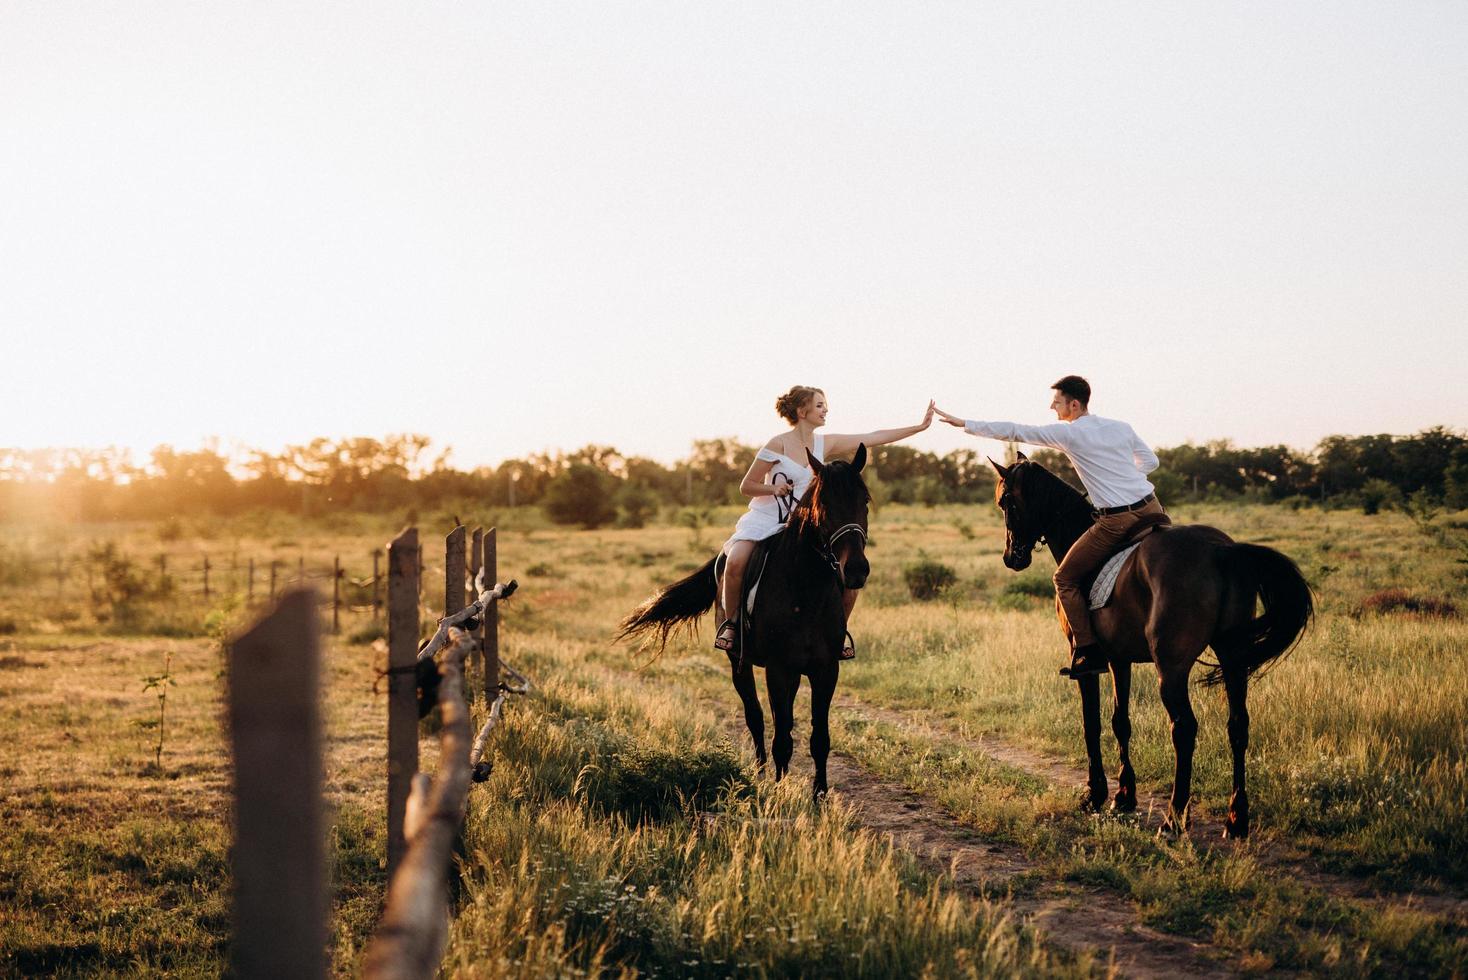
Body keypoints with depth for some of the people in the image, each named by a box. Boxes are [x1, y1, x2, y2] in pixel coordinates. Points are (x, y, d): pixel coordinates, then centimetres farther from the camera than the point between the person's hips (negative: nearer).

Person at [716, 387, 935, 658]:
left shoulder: (824, 443, 5)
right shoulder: (778, 445, -10)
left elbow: (876, 438, 6)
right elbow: (745, 487, -5)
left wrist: (920, 427, 4)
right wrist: (774, 488, -24)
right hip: (764, 521, -5)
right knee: (736, 562, -35)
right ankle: (729, 623, -13)